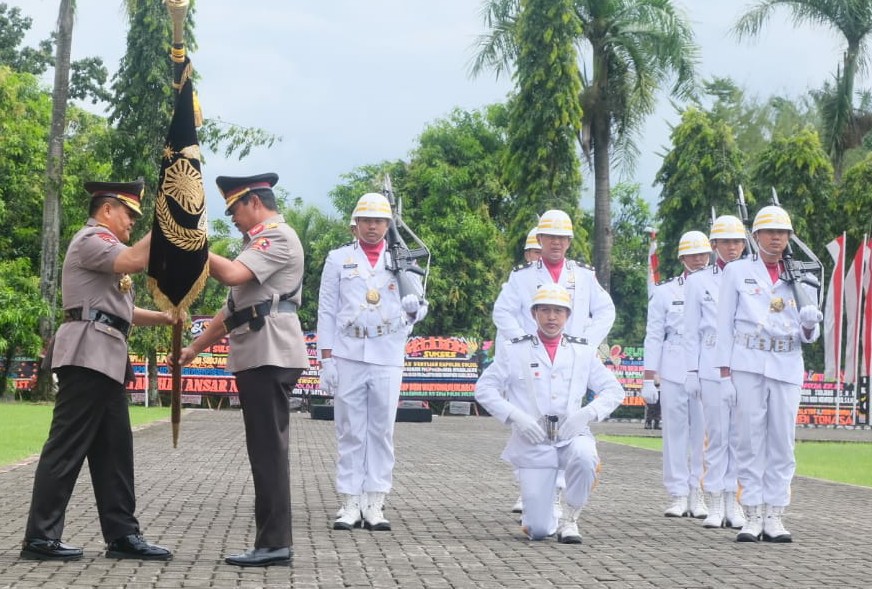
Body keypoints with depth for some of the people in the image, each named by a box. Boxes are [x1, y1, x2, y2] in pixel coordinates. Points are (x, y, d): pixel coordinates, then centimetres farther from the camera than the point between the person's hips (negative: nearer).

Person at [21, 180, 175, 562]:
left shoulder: (105, 248, 28)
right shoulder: (92, 238, -5)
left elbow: (120, 310, 27)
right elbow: (135, 261, -24)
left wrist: (164, 318, 15)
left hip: (105, 359, 11)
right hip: (87, 355, -11)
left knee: (114, 448, 9)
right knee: (67, 447, -10)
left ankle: (122, 534, 11)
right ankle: (40, 537, -8)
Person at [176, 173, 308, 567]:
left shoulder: (278, 236, -7)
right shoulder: (261, 242, 26)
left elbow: (232, 274, -22)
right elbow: (233, 307, 27)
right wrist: (195, 347, 25)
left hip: (271, 357, -10)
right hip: (256, 357, 10)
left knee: (269, 450, -10)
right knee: (266, 451, 9)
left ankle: (274, 543, -10)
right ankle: (273, 542, 11)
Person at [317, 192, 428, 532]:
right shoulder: (338, 259, 9)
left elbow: (419, 305, 8)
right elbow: (327, 311, 6)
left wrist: (414, 307, -17)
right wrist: (326, 359, -2)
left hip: (387, 358, 1)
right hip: (347, 356, -1)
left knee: (382, 431, 1)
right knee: (350, 431, 0)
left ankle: (375, 505, 4)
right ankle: (350, 504, 3)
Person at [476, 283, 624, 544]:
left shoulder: (583, 352, 11)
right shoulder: (515, 351, 5)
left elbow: (613, 390, 9)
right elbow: (484, 388, 3)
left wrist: (587, 413, -10)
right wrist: (515, 416, -12)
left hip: (571, 435, 1)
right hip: (532, 442, -1)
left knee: (584, 456, -38)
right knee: (539, 531, -10)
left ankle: (568, 518, -11)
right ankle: (537, 519, 30)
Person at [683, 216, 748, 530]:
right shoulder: (698, 282, 10)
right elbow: (691, 331, 9)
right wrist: (692, 371, 2)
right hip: (712, 370, -1)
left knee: (741, 436, 0)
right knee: (717, 436, -2)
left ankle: (734, 503, 6)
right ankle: (715, 505, 3)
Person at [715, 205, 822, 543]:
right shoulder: (737, 272, 7)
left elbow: (809, 336, 13)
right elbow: (725, 324, 4)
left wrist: (809, 325, -11)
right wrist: (725, 372, -4)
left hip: (787, 367, 2)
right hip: (748, 365, -2)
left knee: (782, 442, 0)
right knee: (751, 439, -3)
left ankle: (774, 517, 5)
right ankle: (753, 516, 1)